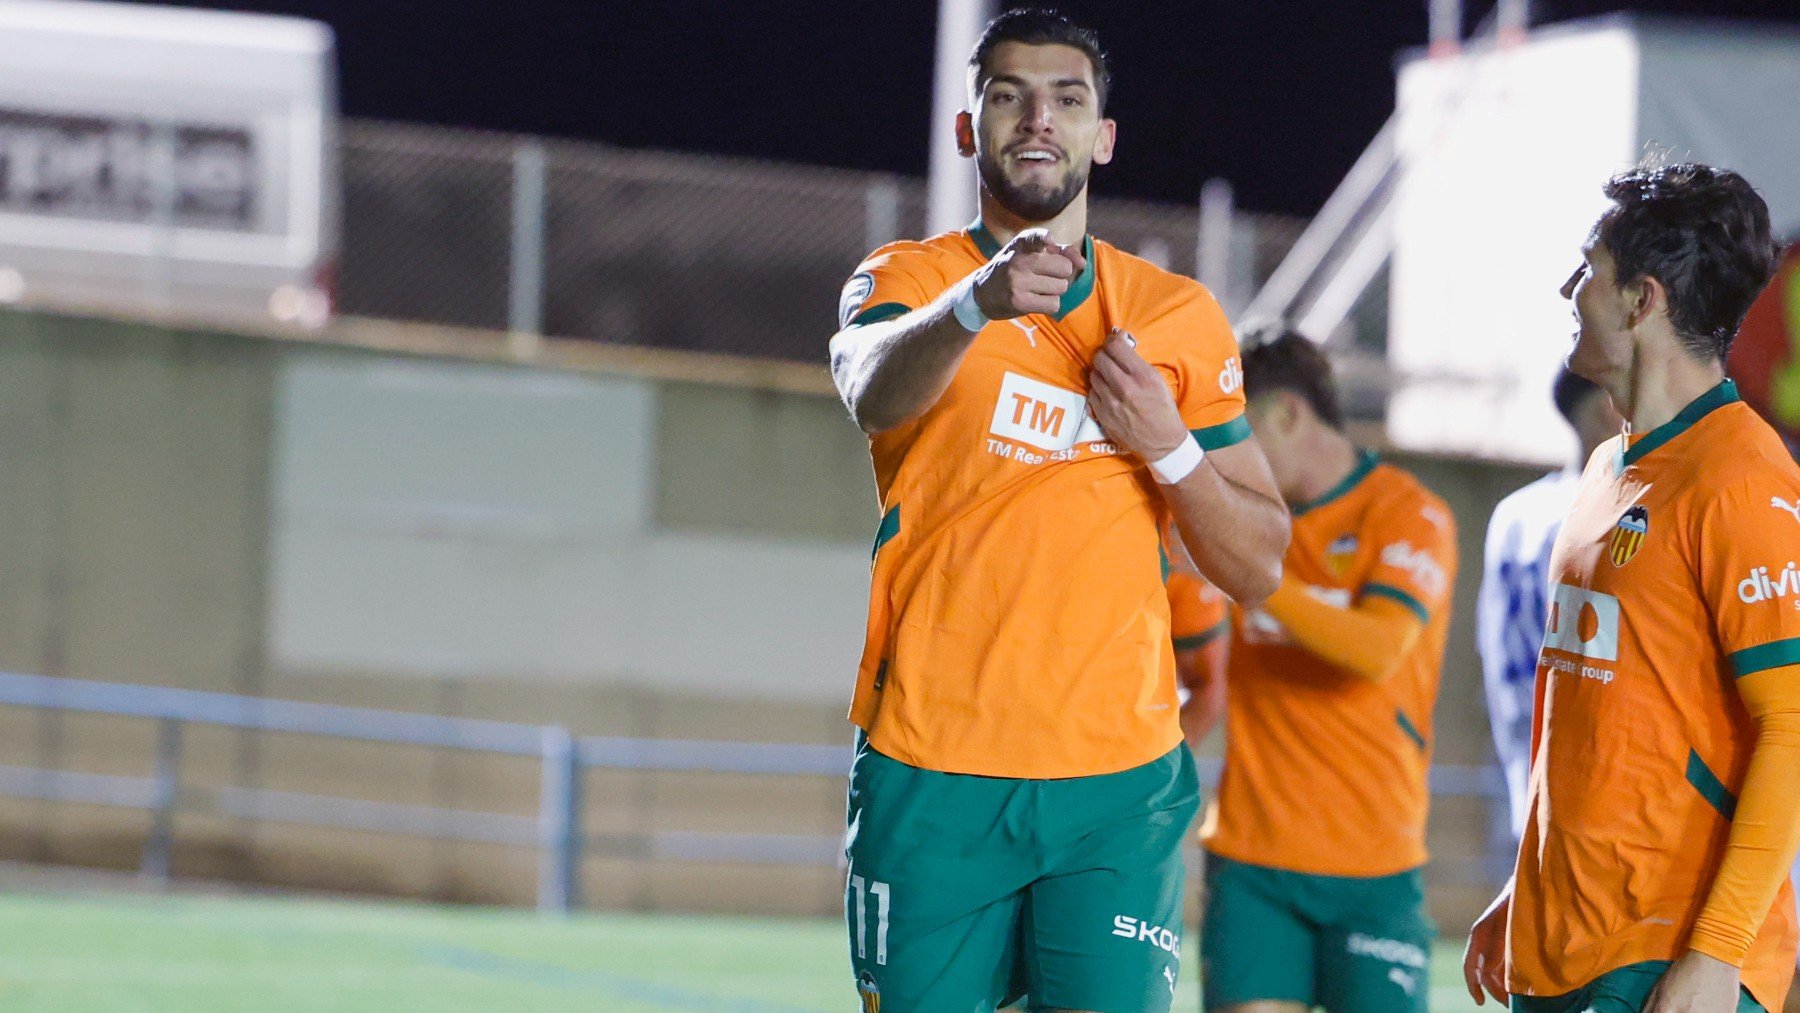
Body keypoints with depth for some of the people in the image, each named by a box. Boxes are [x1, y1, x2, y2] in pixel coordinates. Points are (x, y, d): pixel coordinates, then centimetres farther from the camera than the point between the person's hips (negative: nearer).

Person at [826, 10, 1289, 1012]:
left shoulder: (1181, 317, 11)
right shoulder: (906, 281, 4)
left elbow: (1259, 569, 12)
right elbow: (875, 392, -22)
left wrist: (1169, 447, -7)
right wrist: (976, 304, -42)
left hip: (1120, 781, 1)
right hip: (932, 777, -1)